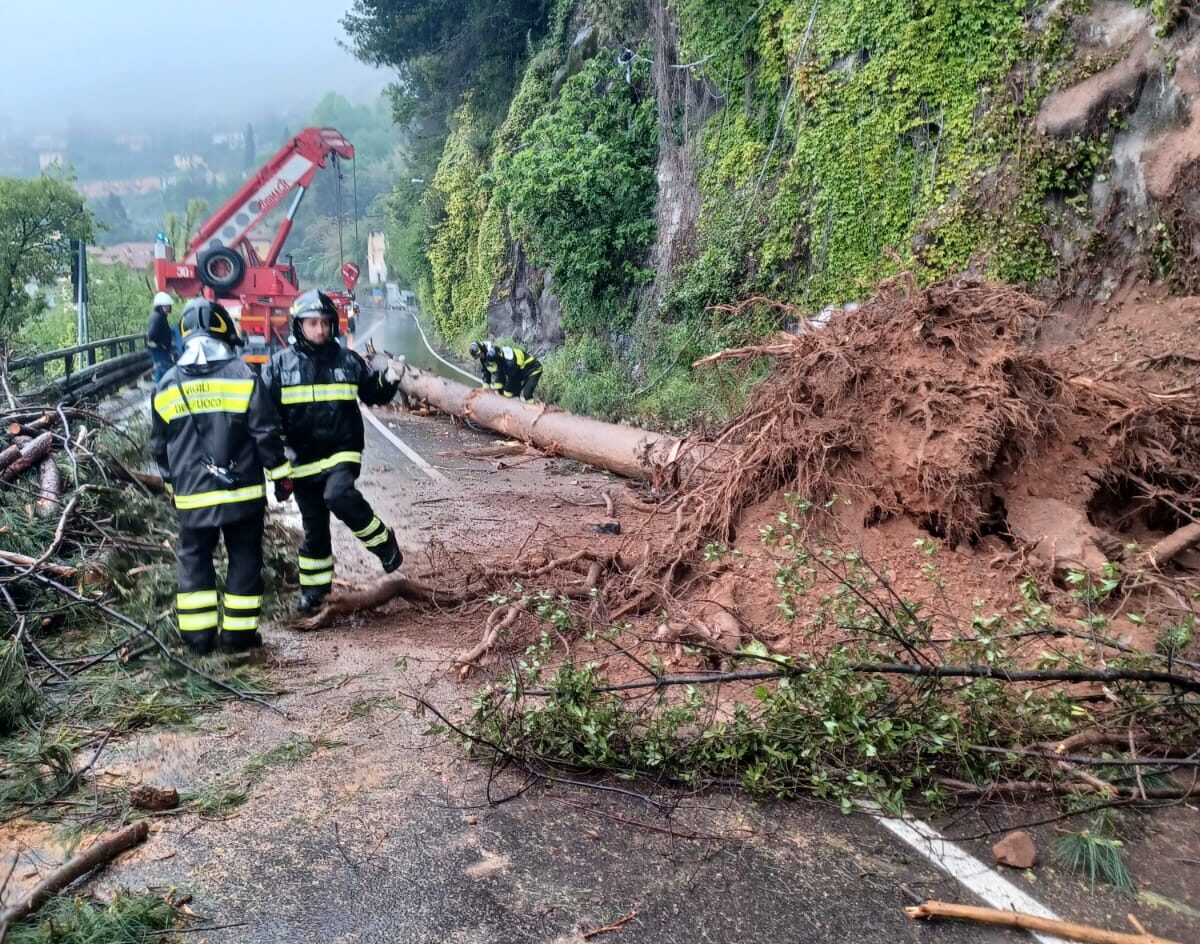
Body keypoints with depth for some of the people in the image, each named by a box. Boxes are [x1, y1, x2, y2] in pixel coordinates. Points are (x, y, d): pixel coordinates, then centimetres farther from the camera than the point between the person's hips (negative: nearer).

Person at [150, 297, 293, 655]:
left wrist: (171, 484, 25)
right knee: (244, 558, 8)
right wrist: (280, 473, 2)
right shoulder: (243, 377, -8)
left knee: (194, 559, 13)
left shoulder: (166, 386, 4)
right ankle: (239, 633, 10)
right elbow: (266, 432, -8)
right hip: (242, 491, -2)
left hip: (192, 494, 3)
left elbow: (159, 446, 12)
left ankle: (199, 634, 13)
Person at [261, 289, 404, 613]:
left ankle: (383, 542, -10)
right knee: (314, 526, 10)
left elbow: (372, 395, 14)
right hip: (303, 459, 2)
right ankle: (314, 588, 28)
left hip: (342, 451, -1)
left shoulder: (348, 360, 2)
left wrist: (388, 381, -7)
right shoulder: (280, 364, -1)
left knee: (338, 495, -31)